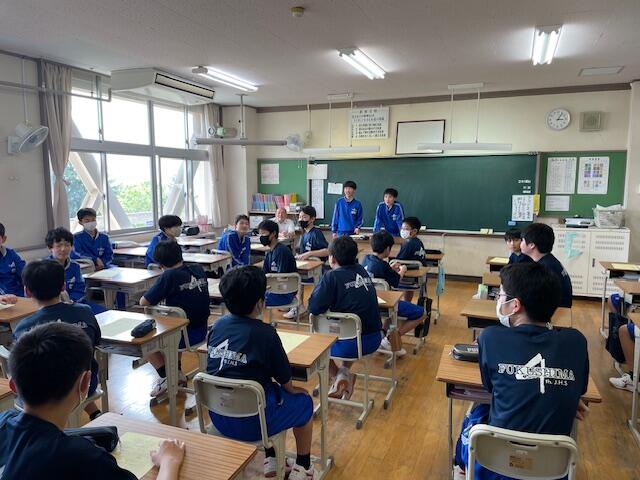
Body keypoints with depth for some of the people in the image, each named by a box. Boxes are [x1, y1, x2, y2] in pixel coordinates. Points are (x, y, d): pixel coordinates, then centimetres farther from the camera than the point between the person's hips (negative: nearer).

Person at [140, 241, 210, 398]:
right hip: (201, 331, 7)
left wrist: (158, 295, 9)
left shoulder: (169, 276, -16)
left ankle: (165, 377, 12)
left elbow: (144, 302, -10)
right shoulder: (198, 270, 2)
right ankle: (177, 373, 32)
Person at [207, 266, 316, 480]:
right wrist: (292, 389, 17)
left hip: (217, 416, 6)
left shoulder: (218, 325, -1)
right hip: (250, 424, -6)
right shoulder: (265, 333, -17)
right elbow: (286, 383, -7)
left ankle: (270, 461, 39)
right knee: (304, 401, 18)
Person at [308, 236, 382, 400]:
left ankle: (336, 377, 14)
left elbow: (313, 308, -15)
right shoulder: (362, 271, 6)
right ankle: (345, 372, 24)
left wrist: (320, 285, -1)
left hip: (351, 343, -5)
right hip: (375, 338, 6)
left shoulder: (332, 276, -13)